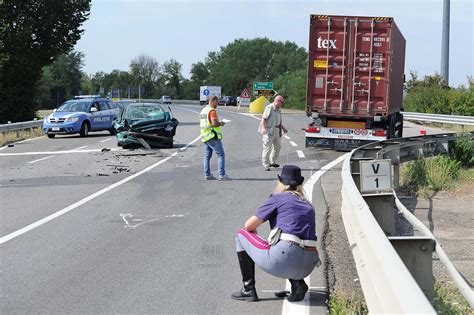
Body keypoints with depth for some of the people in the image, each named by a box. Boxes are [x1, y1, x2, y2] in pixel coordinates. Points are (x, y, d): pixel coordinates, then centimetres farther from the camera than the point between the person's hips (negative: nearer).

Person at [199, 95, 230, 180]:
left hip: (204, 136, 9)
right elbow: (214, 123, -24)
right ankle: (222, 175, -10)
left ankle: (207, 174, 10)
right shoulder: (212, 110, -14)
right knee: (221, 155, -6)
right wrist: (220, 123, -4)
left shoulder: (203, 110, 15)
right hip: (213, 136, -9)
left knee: (207, 156, 12)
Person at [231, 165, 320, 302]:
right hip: (308, 265, 6)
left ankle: (249, 290, 14)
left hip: (284, 258, -6)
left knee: (241, 236, 17)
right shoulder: (308, 205, 25)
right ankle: (297, 282, 13)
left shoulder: (277, 199, 8)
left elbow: (249, 226, 8)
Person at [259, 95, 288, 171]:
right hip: (269, 131, -9)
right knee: (267, 148, -5)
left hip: (277, 132, 9)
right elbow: (264, 119, -19)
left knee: (277, 146, 17)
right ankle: (266, 165, 1)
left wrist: (283, 128, 32)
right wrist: (263, 128, -31)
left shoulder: (278, 110, 16)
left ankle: (272, 162, 33)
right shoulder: (269, 108, -12)